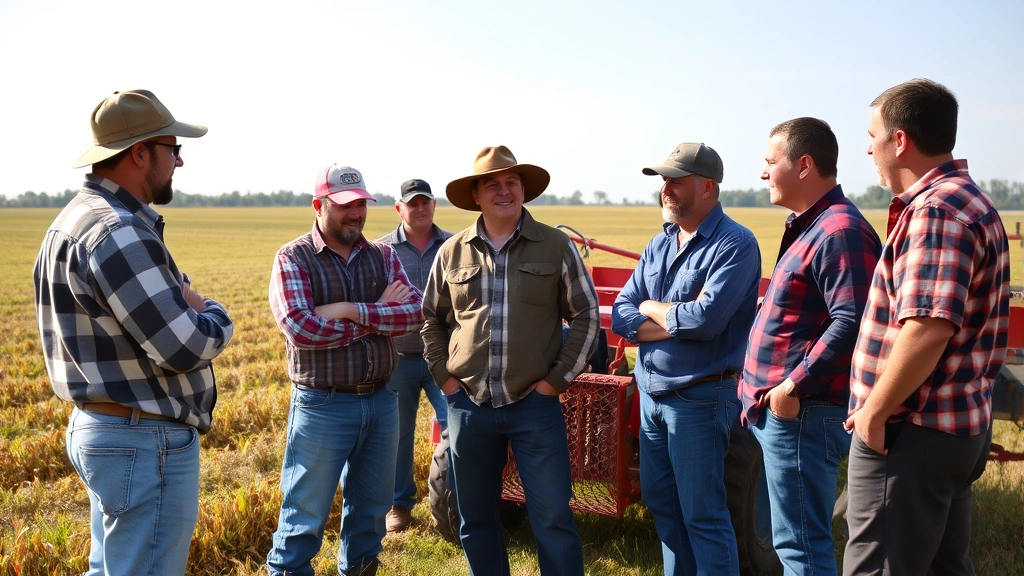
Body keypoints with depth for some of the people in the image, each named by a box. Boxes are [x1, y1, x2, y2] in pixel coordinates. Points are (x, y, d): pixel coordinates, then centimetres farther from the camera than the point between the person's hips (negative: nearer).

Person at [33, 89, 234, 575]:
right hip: (146, 443, -11)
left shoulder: (76, 218, 12)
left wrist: (186, 305, -3)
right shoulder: (118, 233, -22)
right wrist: (215, 315, -3)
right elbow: (185, 348, -24)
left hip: (99, 428, 11)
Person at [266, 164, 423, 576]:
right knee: (307, 510, 7)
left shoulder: (382, 256, 6)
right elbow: (300, 329, -20)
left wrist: (351, 310, -21)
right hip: (323, 404, -4)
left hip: (382, 400, 5)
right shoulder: (293, 259, -7)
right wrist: (380, 316, -13)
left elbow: (416, 312, -8)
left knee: (372, 504, 18)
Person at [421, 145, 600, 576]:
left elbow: (586, 316, 0)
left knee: (553, 519, 1)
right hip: (468, 404, 3)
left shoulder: (556, 246, -2)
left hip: (535, 403, -2)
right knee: (476, 519, 13)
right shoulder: (452, 252, 4)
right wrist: (443, 376, 4)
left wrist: (558, 379, -5)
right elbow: (431, 319, 15)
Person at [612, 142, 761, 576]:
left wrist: (651, 308, -8)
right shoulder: (659, 245, 10)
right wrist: (679, 321, -13)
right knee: (660, 502, 18)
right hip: (651, 393, 8)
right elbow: (620, 317, 4)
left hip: (698, 397, -8)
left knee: (702, 515, 1)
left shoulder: (734, 244, -13)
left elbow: (706, 319, -25)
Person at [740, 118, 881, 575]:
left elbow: (851, 321, -27)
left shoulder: (840, 231, -17)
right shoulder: (809, 226, 16)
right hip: (780, 410, 11)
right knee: (794, 536, 21)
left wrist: (794, 387, -25)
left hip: (802, 414, -11)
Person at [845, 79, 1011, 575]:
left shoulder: (937, 211, -19)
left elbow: (928, 328, -30)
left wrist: (875, 411, -20)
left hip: (911, 432, -10)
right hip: (959, 427, 10)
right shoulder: (970, 202, 15)